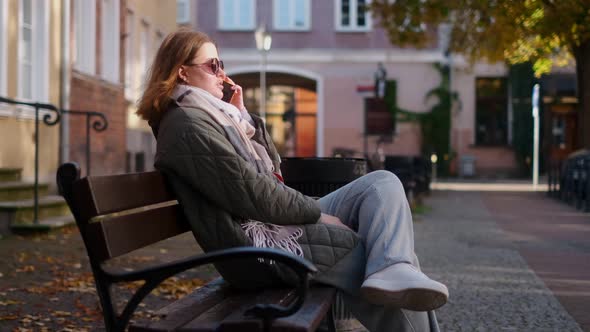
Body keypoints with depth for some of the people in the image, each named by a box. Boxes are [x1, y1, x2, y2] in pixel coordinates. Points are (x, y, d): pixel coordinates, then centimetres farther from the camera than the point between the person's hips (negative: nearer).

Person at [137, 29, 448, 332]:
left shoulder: (208, 115, 22)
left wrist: (242, 116, 12)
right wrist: (318, 213, -10)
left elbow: (271, 166, 22)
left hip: (278, 224, 10)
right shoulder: (186, 123, -12)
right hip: (258, 244, -10)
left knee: (383, 183, -3)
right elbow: (252, 193, -19)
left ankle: (397, 275, -24)